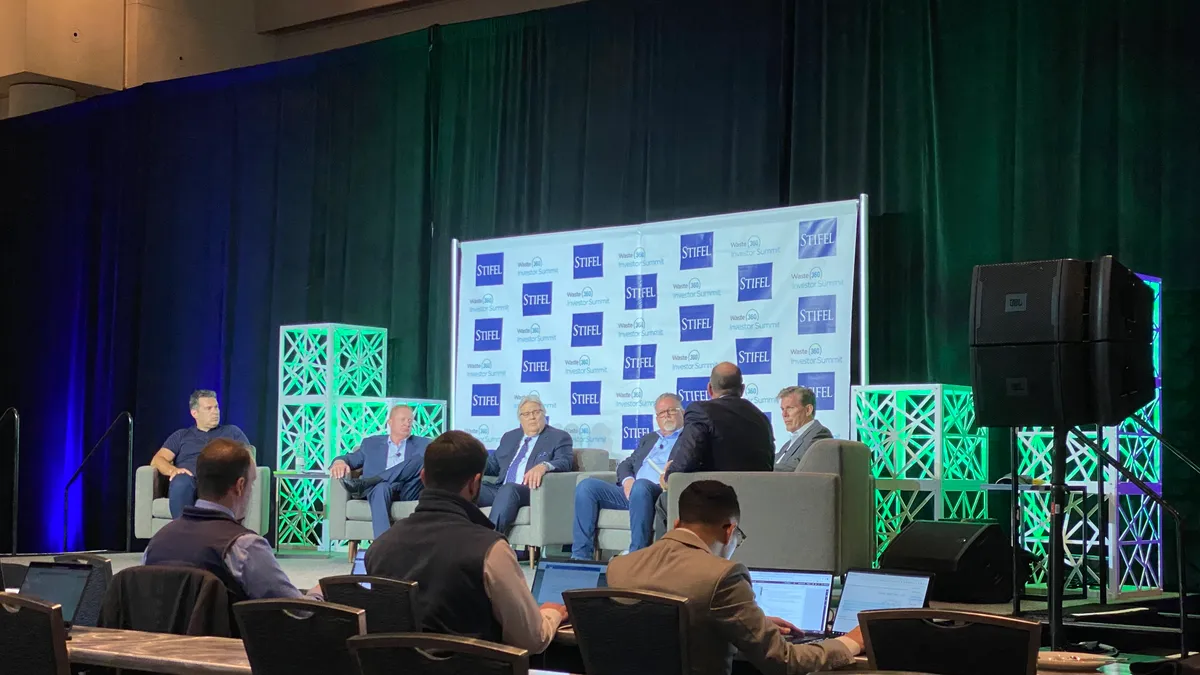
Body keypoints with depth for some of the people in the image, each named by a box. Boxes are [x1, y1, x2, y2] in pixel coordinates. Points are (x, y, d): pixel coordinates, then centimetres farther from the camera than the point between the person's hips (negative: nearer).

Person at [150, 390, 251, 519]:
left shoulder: (232, 432, 29)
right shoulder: (181, 435, 29)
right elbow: (157, 460, 16)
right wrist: (172, 470, -9)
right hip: (188, 480, 1)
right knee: (181, 482, -39)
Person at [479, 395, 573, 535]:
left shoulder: (559, 437, 8)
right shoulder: (509, 437, 27)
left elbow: (565, 463, -8)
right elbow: (494, 464, 27)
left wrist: (544, 466, -31)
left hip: (531, 491, -5)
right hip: (501, 490, 6)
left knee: (508, 489, -39)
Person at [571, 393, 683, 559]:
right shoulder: (648, 439, 32)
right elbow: (626, 464, 25)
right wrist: (627, 480, 1)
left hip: (661, 493, -6)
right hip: (630, 490, 6)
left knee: (640, 485, -40)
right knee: (586, 486, -14)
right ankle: (581, 556, -18)